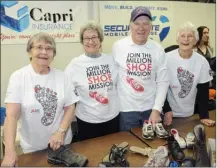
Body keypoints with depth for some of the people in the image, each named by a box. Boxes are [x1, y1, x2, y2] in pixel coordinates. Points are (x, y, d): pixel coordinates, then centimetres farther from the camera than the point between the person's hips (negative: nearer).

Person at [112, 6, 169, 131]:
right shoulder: (118, 46, -6)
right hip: (126, 109, -1)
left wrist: (157, 109, -6)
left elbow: (163, 81, 0)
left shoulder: (158, 50, -2)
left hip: (151, 108, 2)